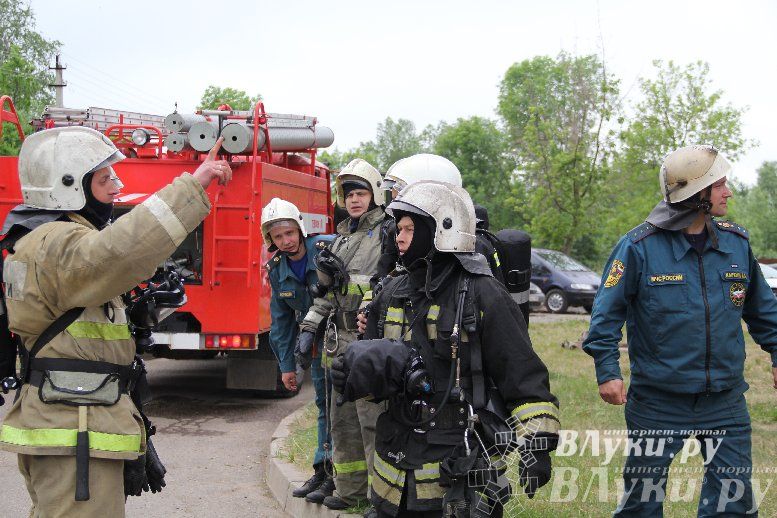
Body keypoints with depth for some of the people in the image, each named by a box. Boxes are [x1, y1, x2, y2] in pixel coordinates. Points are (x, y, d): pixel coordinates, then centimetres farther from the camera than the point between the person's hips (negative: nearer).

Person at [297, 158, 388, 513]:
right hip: (339, 342, 8)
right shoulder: (342, 237, 18)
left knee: (374, 422, -7)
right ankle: (349, 490, 24)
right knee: (342, 419, 14)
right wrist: (310, 327, 14)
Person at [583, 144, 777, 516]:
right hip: (658, 401, -3)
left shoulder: (736, 242, 3)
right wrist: (607, 370, -12)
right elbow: (607, 311, -6)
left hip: (725, 402, 4)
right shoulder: (640, 246, -11)